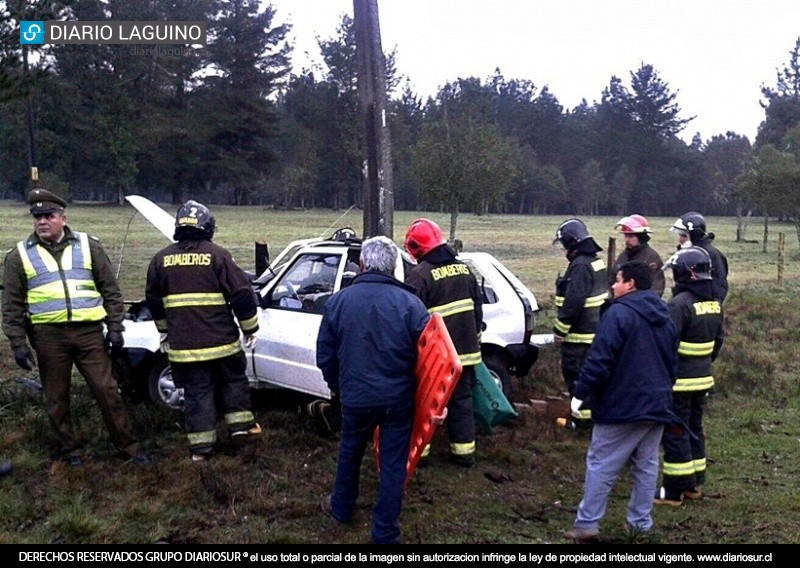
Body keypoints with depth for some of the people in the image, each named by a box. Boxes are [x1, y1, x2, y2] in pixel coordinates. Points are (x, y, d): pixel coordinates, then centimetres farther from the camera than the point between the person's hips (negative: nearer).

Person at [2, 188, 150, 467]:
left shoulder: (88, 246, 5)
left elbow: (110, 290, 7)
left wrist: (115, 328, 1)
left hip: (89, 332, 0)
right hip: (48, 336, 0)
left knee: (107, 391, 2)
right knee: (56, 399, 9)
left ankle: (129, 446, 12)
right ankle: (70, 449, 25)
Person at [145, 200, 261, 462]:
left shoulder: (161, 259, 6)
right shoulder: (217, 255, -7)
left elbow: (153, 299, 17)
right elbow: (241, 294, -8)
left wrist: (165, 330, 31)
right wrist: (249, 327, 4)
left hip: (183, 344, 2)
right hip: (221, 340, -2)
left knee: (196, 391, 9)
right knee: (233, 381, 19)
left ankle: (201, 446, 11)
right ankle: (240, 426, 20)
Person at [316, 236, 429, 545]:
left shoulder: (338, 301, -5)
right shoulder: (410, 303, -11)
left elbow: (325, 355, 3)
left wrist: (336, 386, 21)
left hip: (355, 396, 2)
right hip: (399, 398, -1)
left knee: (350, 451, 26)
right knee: (393, 463, 10)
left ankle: (341, 508, 44)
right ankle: (385, 533, 18)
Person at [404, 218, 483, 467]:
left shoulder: (420, 276, -15)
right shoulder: (464, 269, 8)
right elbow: (477, 309, 15)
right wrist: (474, 340, 24)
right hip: (464, 350, 6)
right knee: (461, 399, 13)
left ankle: (419, 450, 11)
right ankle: (464, 451, 17)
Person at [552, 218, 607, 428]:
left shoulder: (580, 266, -21)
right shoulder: (596, 261, 12)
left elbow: (572, 302, -25)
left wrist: (559, 331, -18)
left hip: (579, 333, -10)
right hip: (594, 329, 10)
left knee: (574, 372, -2)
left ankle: (584, 417, 3)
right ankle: (592, 411, 29)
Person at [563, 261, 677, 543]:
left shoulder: (619, 313, -14)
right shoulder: (664, 317, 13)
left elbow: (600, 360, -19)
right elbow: (672, 361, 20)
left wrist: (580, 392, -13)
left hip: (622, 406, -8)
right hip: (658, 405, 8)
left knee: (601, 464, -2)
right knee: (646, 466, 14)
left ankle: (587, 524, 0)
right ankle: (641, 522, 20)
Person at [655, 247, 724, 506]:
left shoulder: (679, 304, -21)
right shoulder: (715, 304, 7)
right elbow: (718, 340, 16)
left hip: (678, 381, -8)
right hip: (703, 378, 8)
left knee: (675, 433, 0)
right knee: (694, 429, 18)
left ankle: (674, 490, 6)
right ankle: (694, 484, 28)